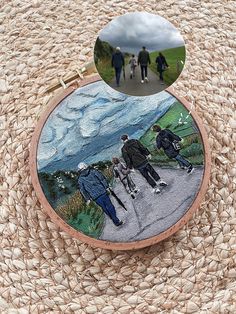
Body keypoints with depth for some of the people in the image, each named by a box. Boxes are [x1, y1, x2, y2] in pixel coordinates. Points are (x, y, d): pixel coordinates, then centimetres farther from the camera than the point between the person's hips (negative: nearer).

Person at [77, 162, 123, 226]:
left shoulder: (80, 179, 6)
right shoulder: (93, 171, 4)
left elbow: (82, 190, 6)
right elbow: (102, 178, 0)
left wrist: (87, 199, 12)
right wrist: (106, 187, 5)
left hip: (95, 196, 0)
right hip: (102, 192, 0)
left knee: (105, 209, 9)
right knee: (109, 206, 8)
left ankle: (116, 221, 13)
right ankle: (116, 221, 8)